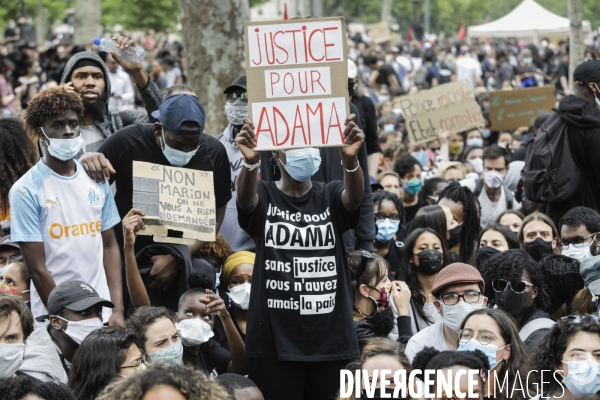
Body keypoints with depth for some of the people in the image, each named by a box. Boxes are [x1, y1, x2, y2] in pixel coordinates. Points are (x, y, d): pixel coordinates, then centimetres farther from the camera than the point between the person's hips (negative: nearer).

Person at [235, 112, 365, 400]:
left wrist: (350, 158, -37)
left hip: (330, 340, 2)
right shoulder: (263, 195, 3)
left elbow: (356, 195, -14)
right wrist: (250, 161, -42)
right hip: (274, 340, -2)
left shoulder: (331, 196, 7)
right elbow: (245, 198, -19)